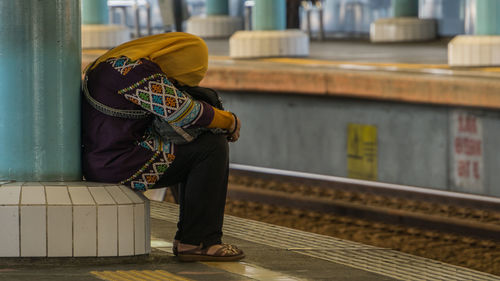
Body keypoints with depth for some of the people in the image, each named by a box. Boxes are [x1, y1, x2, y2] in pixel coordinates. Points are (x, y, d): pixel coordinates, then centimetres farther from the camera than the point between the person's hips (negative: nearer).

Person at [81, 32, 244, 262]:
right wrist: (231, 122, -1)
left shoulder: (117, 63, 15)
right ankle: (199, 241, -6)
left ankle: (188, 238, 17)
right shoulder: (137, 71, -18)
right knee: (212, 148, -6)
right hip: (120, 166, -10)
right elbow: (186, 113, -17)